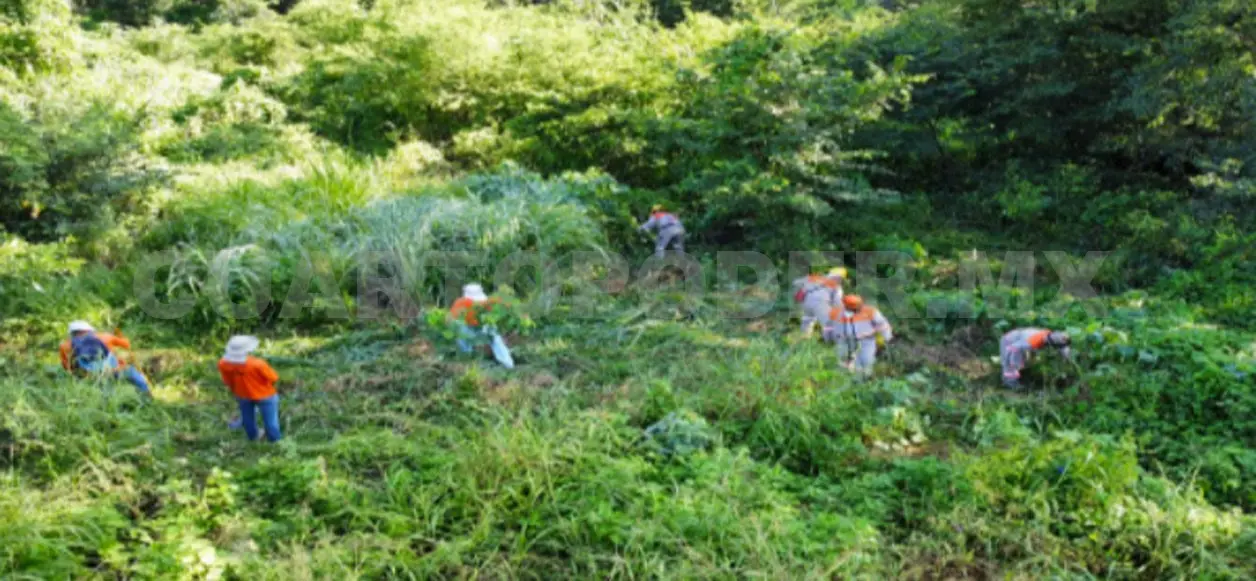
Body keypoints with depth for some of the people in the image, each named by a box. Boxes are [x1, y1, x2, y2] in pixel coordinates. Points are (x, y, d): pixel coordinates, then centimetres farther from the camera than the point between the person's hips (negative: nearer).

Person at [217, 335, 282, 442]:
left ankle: (252, 437, 52)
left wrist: (235, 393, 13)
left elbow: (228, 382, -7)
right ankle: (274, 439, 39)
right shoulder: (257, 364, -39)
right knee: (270, 418, 19)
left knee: (248, 417, 29)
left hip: (243, 395, 5)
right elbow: (273, 378, -23)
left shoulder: (223, 364, -26)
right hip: (264, 394, -5)